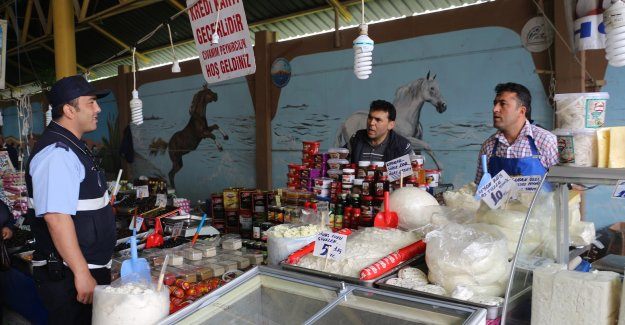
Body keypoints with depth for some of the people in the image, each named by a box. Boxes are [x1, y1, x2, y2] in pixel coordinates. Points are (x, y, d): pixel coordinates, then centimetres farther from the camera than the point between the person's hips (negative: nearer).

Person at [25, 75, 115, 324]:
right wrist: (82, 273, -25)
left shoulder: (71, 148, 14)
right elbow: (56, 218, -27)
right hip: (69, 276, -10)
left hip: (89, 269, 10)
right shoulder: (57, 153, -19)